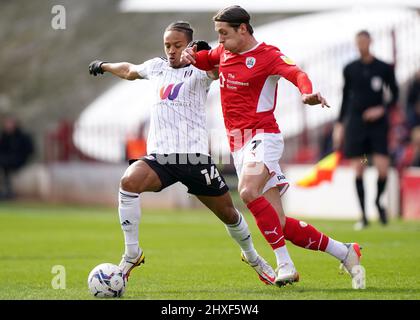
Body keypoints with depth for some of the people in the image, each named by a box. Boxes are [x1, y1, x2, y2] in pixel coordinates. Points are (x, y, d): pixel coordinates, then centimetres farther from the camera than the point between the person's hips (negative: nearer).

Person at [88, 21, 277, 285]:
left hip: (194, 155, -3)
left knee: (229, 214, 6)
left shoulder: (198, 71, 1)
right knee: (129, 181, -29)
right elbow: (130, 70, 38)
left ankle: (253, 258, 37)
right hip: (159, 155, 3)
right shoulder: (157, 67, 16)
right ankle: (132, 254, -19)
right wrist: (104, 66, 53)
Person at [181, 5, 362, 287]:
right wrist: (191, 56, 11)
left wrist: (307, 93, -49)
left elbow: (296, 73, -26)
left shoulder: (267, 55, -8)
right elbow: (205, 60, 36)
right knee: (281, 225, 0)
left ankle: (284, 263, -30)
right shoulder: (224, 52, 14)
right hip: (238, 145, 7)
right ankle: (345, 252, 13)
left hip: (262, 137, -7)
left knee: (248, 192, -36)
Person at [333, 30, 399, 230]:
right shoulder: (350, 69, 6)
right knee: (358, 170, -1)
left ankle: (378, 200, 18)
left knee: (382, 169, -12)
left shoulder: (384, 68, 0)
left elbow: (395, 95, 6)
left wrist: (382, 109, -11)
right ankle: (363, 215, 7)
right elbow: (345, 97, 12)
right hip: (355, 122, 2)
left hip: (377, 122, -1)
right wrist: (339, 124, 9)